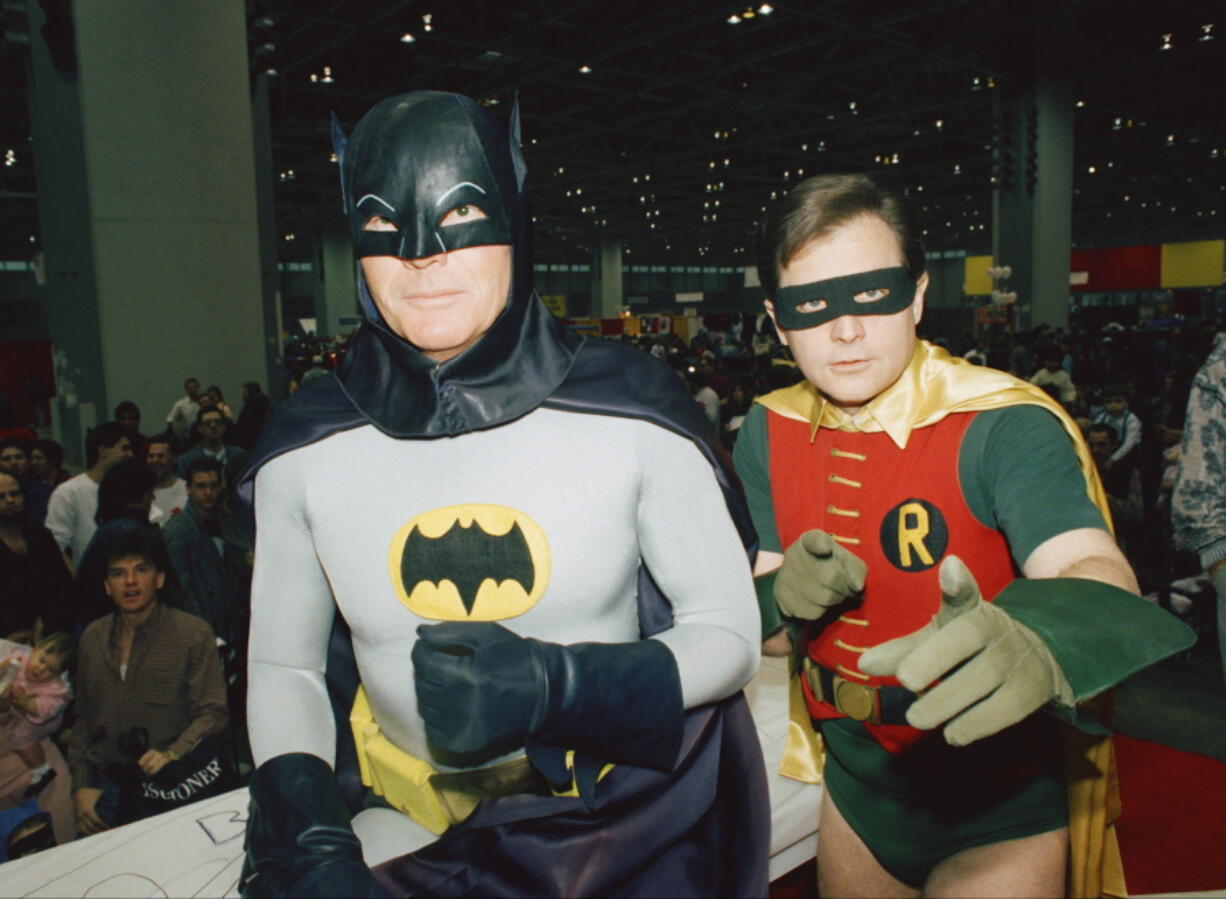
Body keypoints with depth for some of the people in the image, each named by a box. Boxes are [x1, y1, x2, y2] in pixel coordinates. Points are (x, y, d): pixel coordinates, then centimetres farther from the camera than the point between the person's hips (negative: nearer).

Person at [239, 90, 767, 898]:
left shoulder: (633, 411, -13)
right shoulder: (305, 450, -6)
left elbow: (730, 635, -7)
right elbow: (283, 668, 5)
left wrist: (554, 684, -22)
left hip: (615, 802, -1)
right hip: (405, 823, 2)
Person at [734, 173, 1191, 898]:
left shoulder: (1002, 425, -21)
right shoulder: (769, 434, -6)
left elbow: (1095, 573, -36)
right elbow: (765, 630, -2)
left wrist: (1031, 641, -58)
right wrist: (787, 600, -25)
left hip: (999, 809, -4)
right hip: (856, 789, 5)